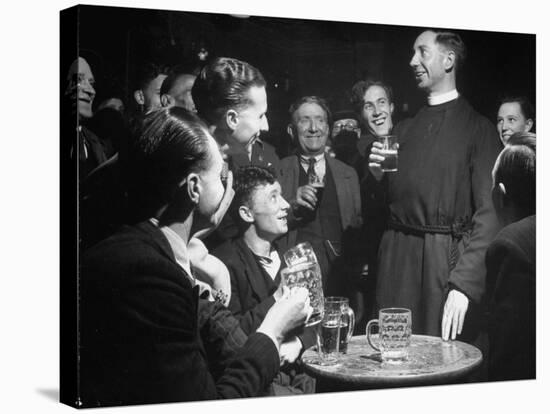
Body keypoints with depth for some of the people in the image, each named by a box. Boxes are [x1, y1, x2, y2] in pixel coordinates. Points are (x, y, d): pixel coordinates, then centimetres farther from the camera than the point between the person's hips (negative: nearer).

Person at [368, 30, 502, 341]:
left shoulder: (478, 128, -3)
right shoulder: (405, 130, 15)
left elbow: (488, 213, -11)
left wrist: (464, 283, -21)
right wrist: (377, 176, 1)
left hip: (449, 257, -5)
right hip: (398, 256, 5)